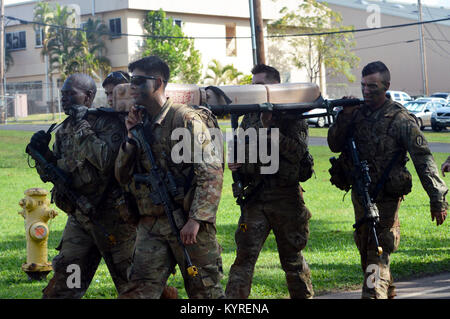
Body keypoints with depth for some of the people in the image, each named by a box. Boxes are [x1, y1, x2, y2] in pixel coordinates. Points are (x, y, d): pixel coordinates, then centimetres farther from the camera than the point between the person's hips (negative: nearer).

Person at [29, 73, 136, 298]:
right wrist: (42, 152, -3)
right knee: (63, 284, 5)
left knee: (131, 284, 3)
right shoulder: (64, 130, 12)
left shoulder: (108, 123, -10)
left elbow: (106, 161, -27)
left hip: (111, 216, -7)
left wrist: (83, 127, -21)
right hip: (79, 217, 7)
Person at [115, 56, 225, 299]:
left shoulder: (185, 119, -8)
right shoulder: (139, 122, 15)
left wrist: (195, 219, -20)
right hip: (151, 225, 6)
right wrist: (131, 138, 1)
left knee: (205, 291, 2)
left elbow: (211, 172, -14)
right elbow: (122, 177, 15)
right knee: (139, 290, -1)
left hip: (188, 223, -6)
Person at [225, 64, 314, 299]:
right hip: (255, 198, 4)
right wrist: (235, 162, 0)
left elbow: (297, 151, -16)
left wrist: (269, 129, -19)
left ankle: (305, 295, 24)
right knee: (244, 256, -6)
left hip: (285, 197, -4)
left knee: (292, 258, 8)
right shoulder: (249, 118, 14)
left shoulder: (293, 116, -2)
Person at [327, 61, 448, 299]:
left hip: (385, 197, -6)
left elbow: (423, 158, -15)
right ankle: (387, 292, 33)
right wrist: (344, 116, -14)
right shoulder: (356, 113, 4)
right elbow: (335, 145, 2)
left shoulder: (400, 119, -12)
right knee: (365, 251, 17)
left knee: (378, 255, -13)